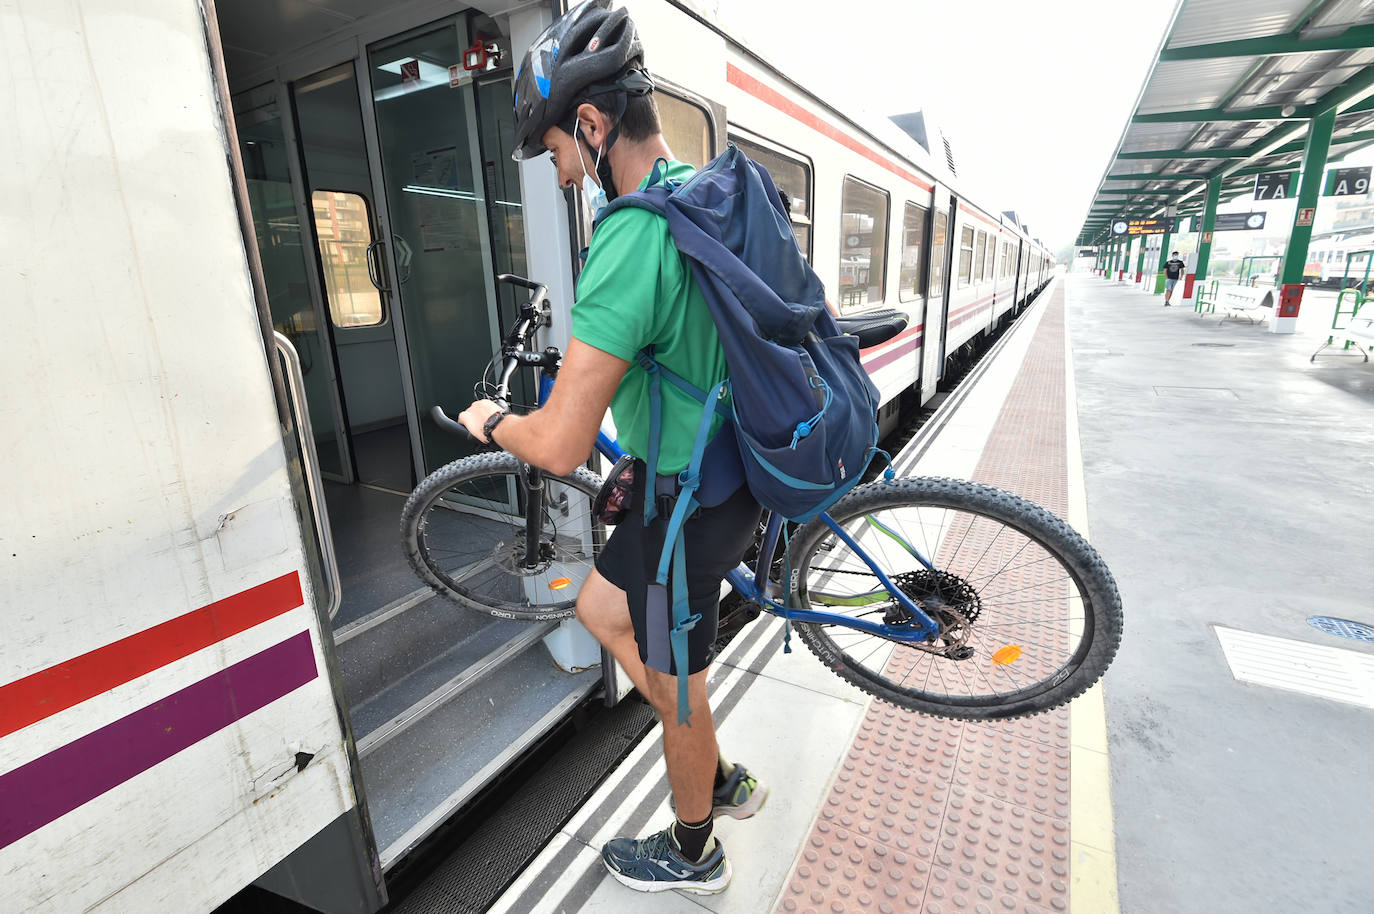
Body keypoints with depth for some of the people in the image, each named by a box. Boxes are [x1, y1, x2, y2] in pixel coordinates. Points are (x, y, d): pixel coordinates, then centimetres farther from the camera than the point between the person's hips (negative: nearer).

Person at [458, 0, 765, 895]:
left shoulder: (632, 240, -27)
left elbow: (559, 446, -29)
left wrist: (491, 421, -7)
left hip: (687, 503, -9)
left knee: (677, 689, 14)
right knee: (602, 609, 25)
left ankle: (692, 854, 47)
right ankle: (725, 780, 43)